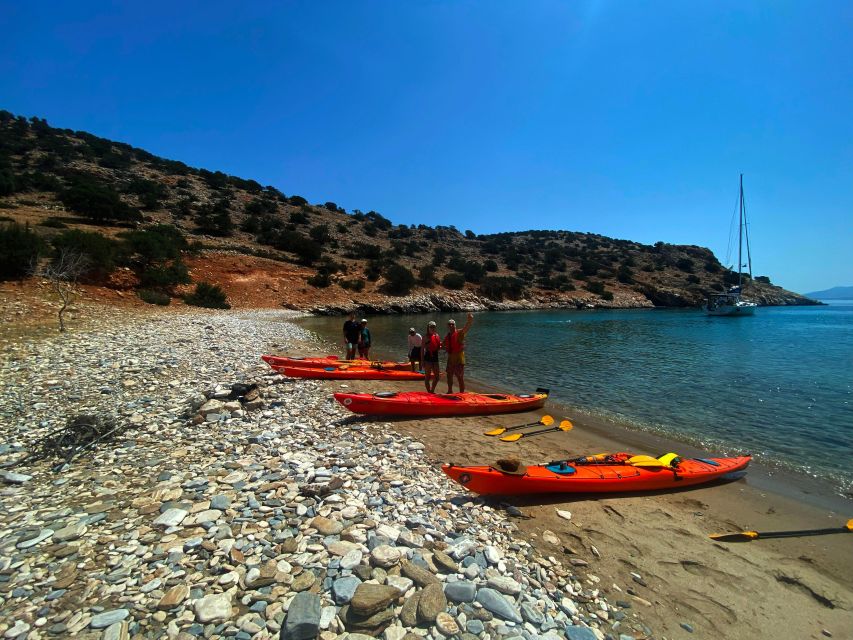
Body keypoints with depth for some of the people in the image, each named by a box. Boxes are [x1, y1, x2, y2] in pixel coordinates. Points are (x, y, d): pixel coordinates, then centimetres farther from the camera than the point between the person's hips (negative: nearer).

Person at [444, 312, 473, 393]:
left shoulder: (460, 333, -10)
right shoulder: (447, 336, 10)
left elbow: (466, 328, -30)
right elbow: (442, 344, 23)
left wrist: (469, 321, -49)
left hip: (459, 358, -7)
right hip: (450, 358, 7)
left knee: (460, 378, -4)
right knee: (449, 376, 19)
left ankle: (462, 393, 7)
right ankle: (450, 391, 37)